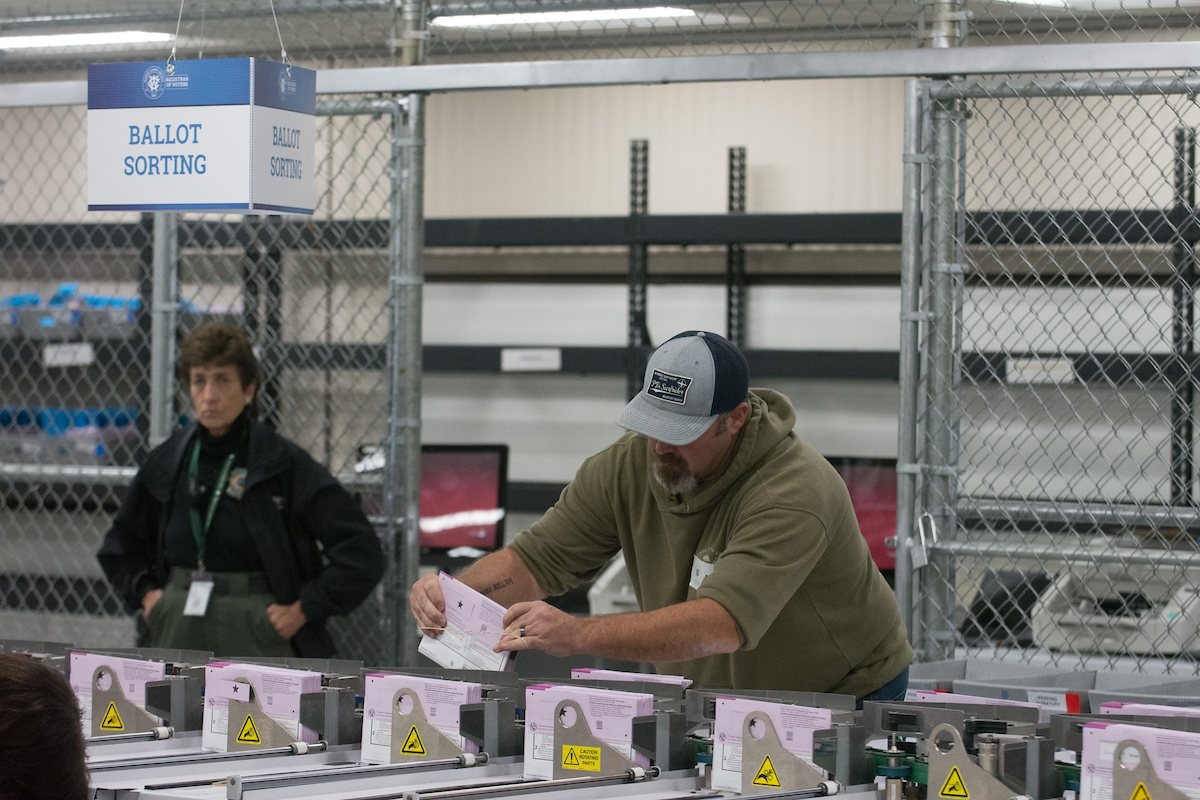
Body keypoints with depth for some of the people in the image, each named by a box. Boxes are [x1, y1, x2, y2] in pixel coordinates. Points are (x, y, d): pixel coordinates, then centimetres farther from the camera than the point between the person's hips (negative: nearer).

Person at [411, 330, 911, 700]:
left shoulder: (794, 493, -30)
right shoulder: (627, 467, -9)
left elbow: (724, 623, -42)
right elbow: (538, 558, -7)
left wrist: (578, 635, -52)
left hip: (843, 700, -5)